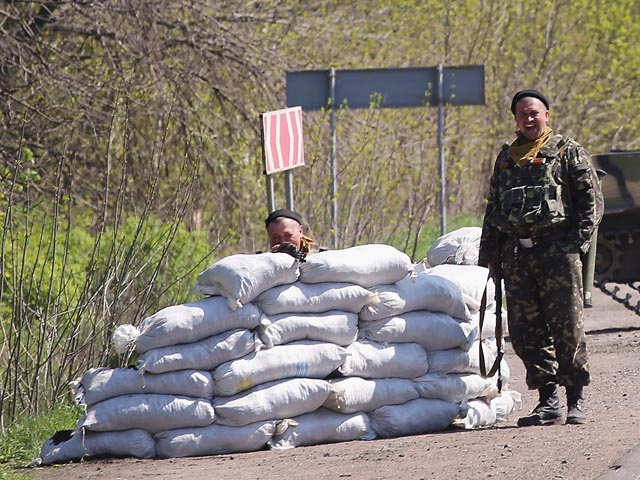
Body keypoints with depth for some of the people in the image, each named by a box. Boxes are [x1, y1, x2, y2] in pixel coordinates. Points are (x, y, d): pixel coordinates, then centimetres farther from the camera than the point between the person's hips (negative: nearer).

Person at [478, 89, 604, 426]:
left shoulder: (567, 151, 6)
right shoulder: (506, 159, 20)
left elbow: (591, 197, 1)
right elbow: (493, 208, 25)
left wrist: (578, 238, -10)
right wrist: (488, 253, 18)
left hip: (556, 250, -5)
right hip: (516, 255, 5)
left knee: (566, 327, -8)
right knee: (525, 332, 1)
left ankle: (576, 398, 3)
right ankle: (548, 401, 7)